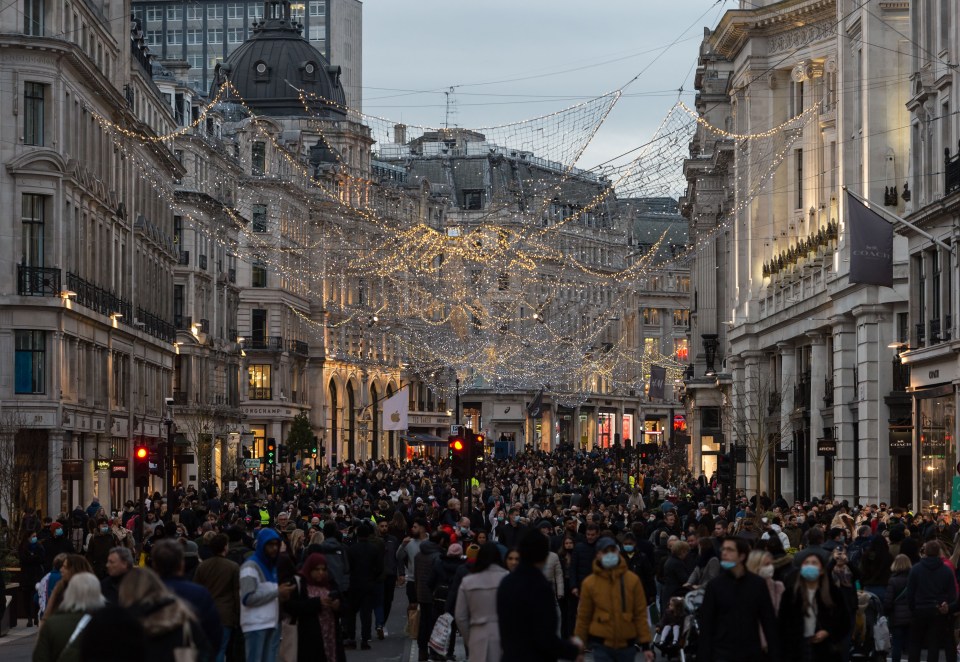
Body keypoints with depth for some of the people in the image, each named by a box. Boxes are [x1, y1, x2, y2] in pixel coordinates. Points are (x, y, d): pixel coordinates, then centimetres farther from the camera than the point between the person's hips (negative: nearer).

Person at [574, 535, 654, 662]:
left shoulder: (632, 580, -1)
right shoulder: (589, 583, -3)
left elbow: (640, 614, 1)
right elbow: (583, 617, 3)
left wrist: (646, 645, -1)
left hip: (627, 644, 2)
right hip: (601, 645, -2)